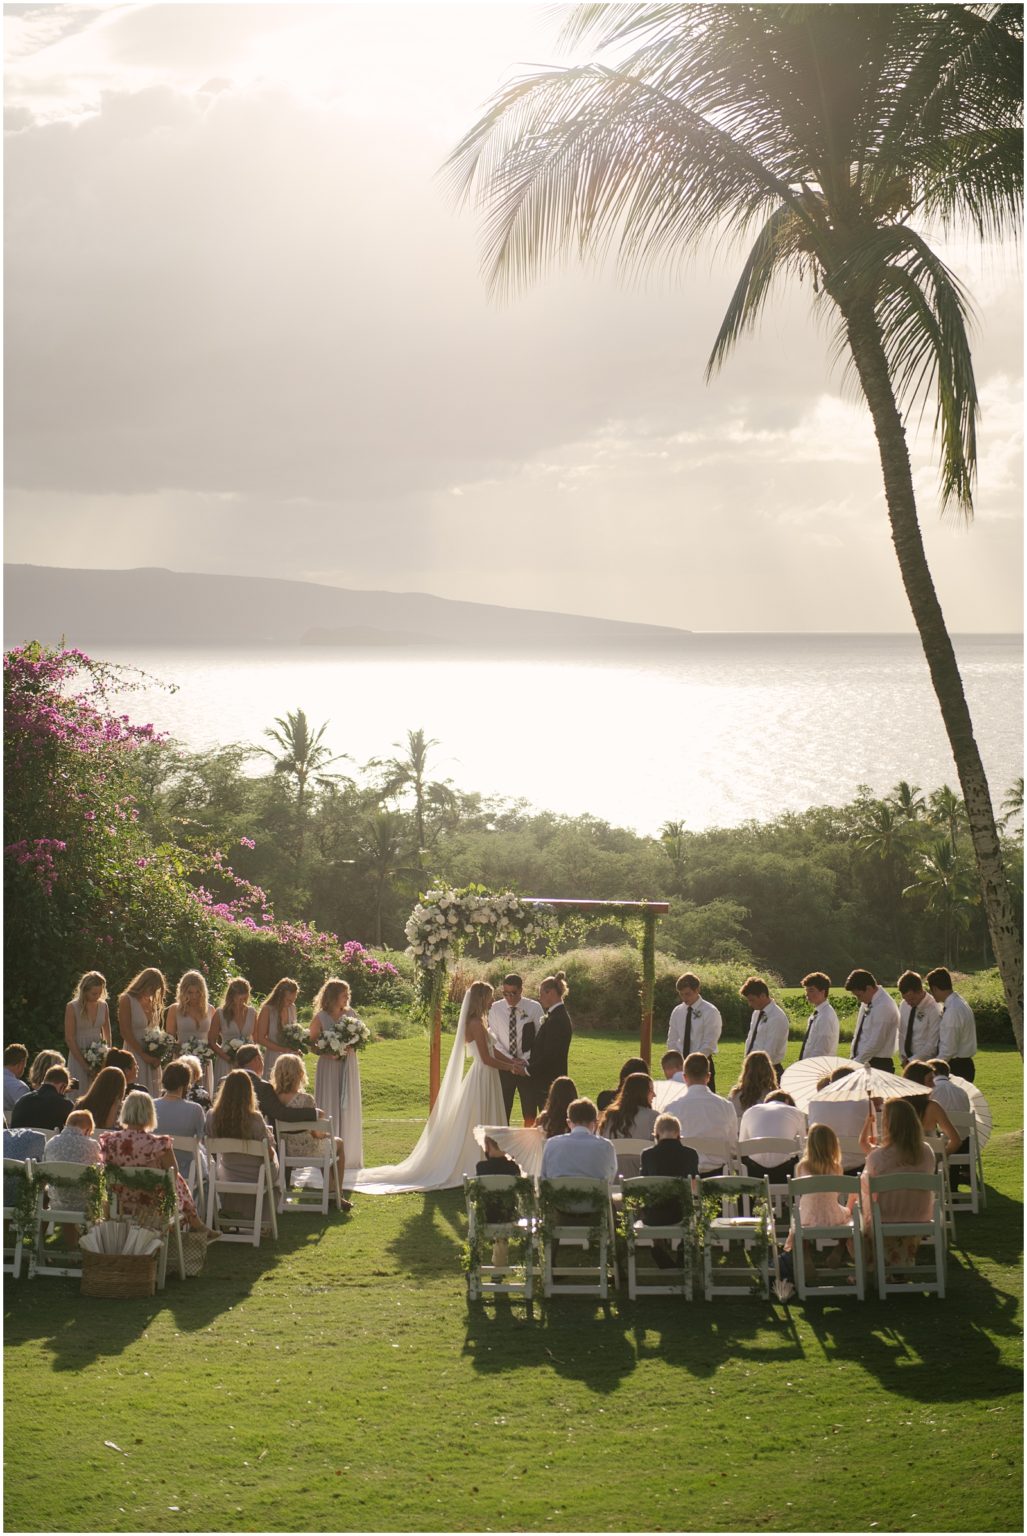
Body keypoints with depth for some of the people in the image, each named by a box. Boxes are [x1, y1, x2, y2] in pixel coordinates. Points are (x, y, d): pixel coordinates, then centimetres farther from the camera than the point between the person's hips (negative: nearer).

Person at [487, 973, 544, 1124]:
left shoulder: (534, 1008, -3)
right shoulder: (495, 1009, 1)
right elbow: (493, 1039, -1)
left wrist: (524, 1059, -12)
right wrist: (511, 1060, -12)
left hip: (528, 1066, -1)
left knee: (530, 1113, 2)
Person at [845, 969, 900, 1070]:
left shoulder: (883, 1007, -19)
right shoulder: (867, 1002, 7)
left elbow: (875, 1044, -20)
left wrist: (856, 1062, -14)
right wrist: (853, 1059, 9)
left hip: (877, 1064, -8)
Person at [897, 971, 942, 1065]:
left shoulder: (933, 1010, -17)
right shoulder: (905, 1005, 3)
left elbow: (932, 1045, -16)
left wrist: (911, 1061, -14)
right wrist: (903, 1058, 2)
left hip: (925, 1064, -5)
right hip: (907, 1061, 5)